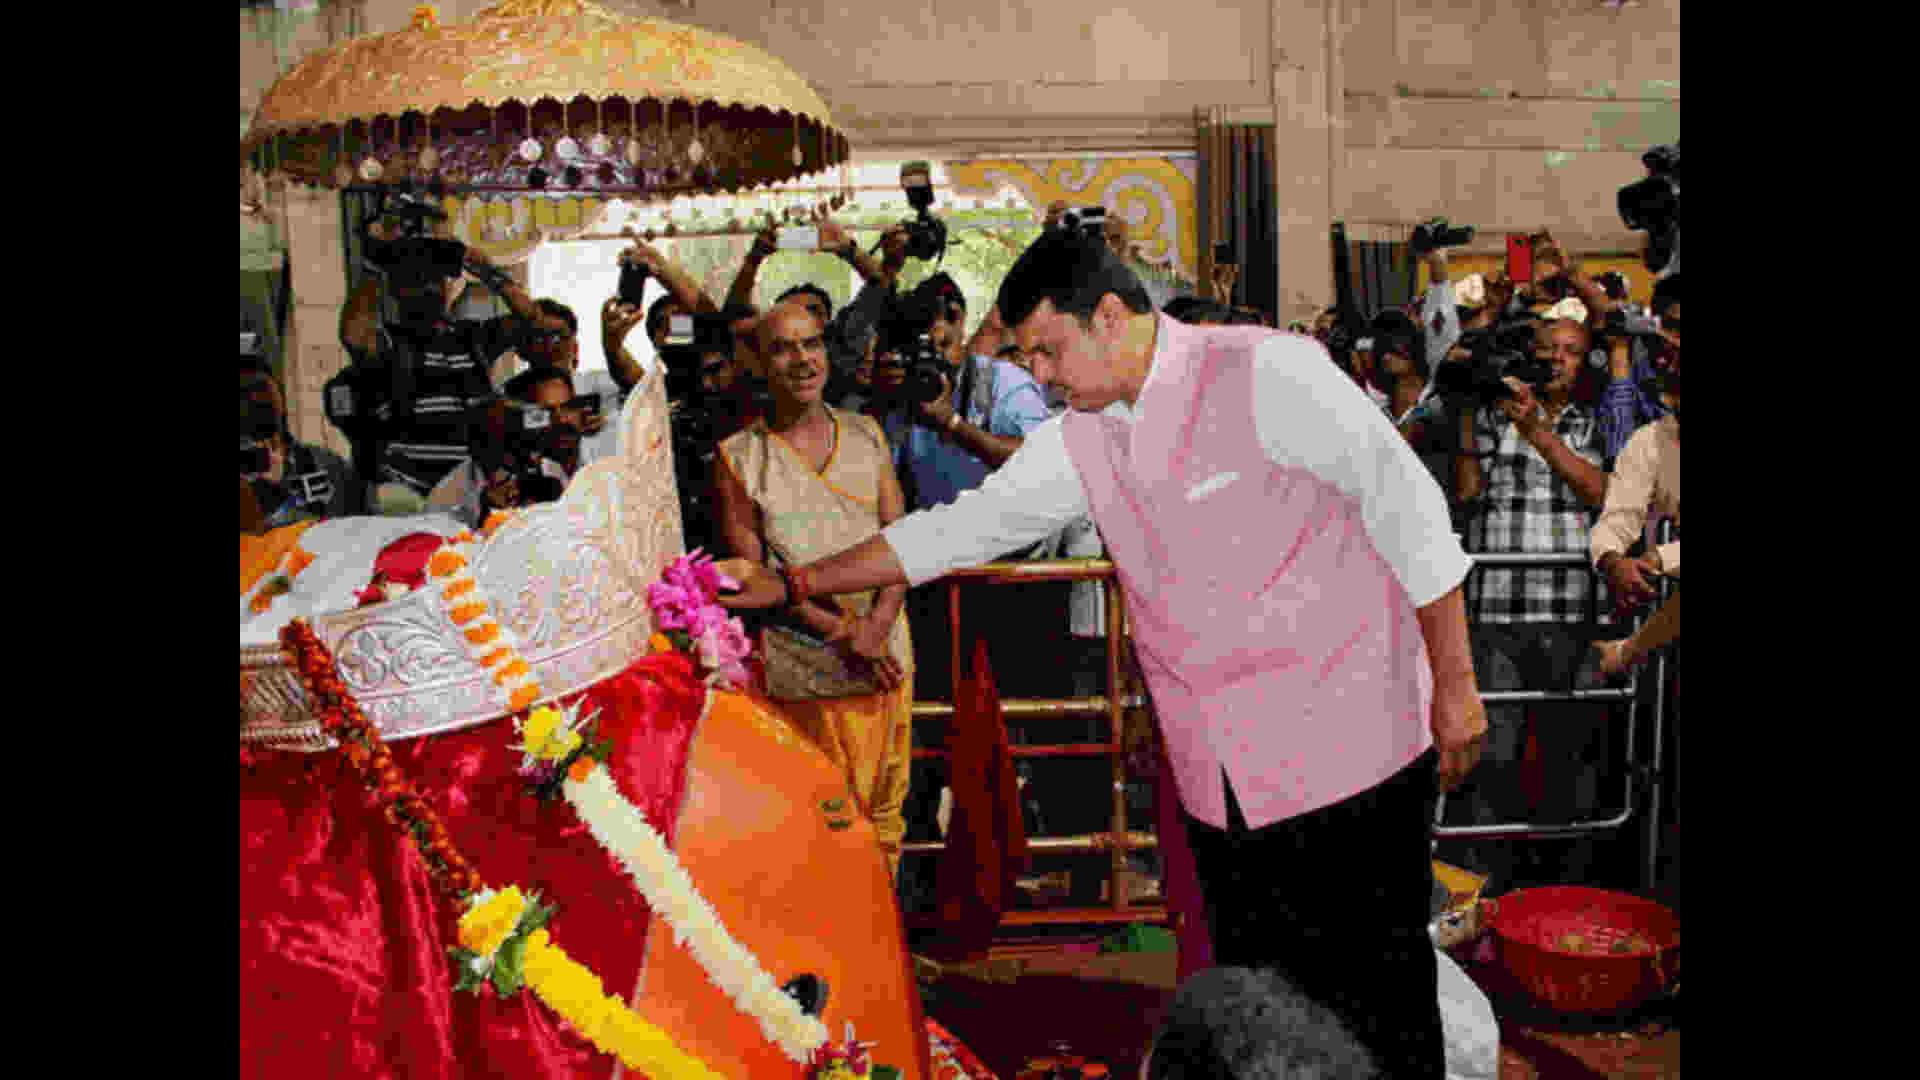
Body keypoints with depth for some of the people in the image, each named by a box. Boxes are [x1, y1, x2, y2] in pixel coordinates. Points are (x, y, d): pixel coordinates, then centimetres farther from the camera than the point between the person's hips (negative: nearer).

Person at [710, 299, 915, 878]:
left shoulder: (866, 433, 10)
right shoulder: (738, 457, 0)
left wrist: (877, 625, -11)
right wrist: (841, 631, -13)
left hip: (884, 648, 3)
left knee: (885, 806, 11)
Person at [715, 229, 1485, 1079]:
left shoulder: (1264, 372, -12)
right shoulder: (1080, 443, 6)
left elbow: (1409, 508, -10)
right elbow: (955, 531, 12)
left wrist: (1454, 684, -9)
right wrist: (789, 585, 10)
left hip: (1351, 755, -5)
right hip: (1225, 789, 6)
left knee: (1376, 1012, 2)